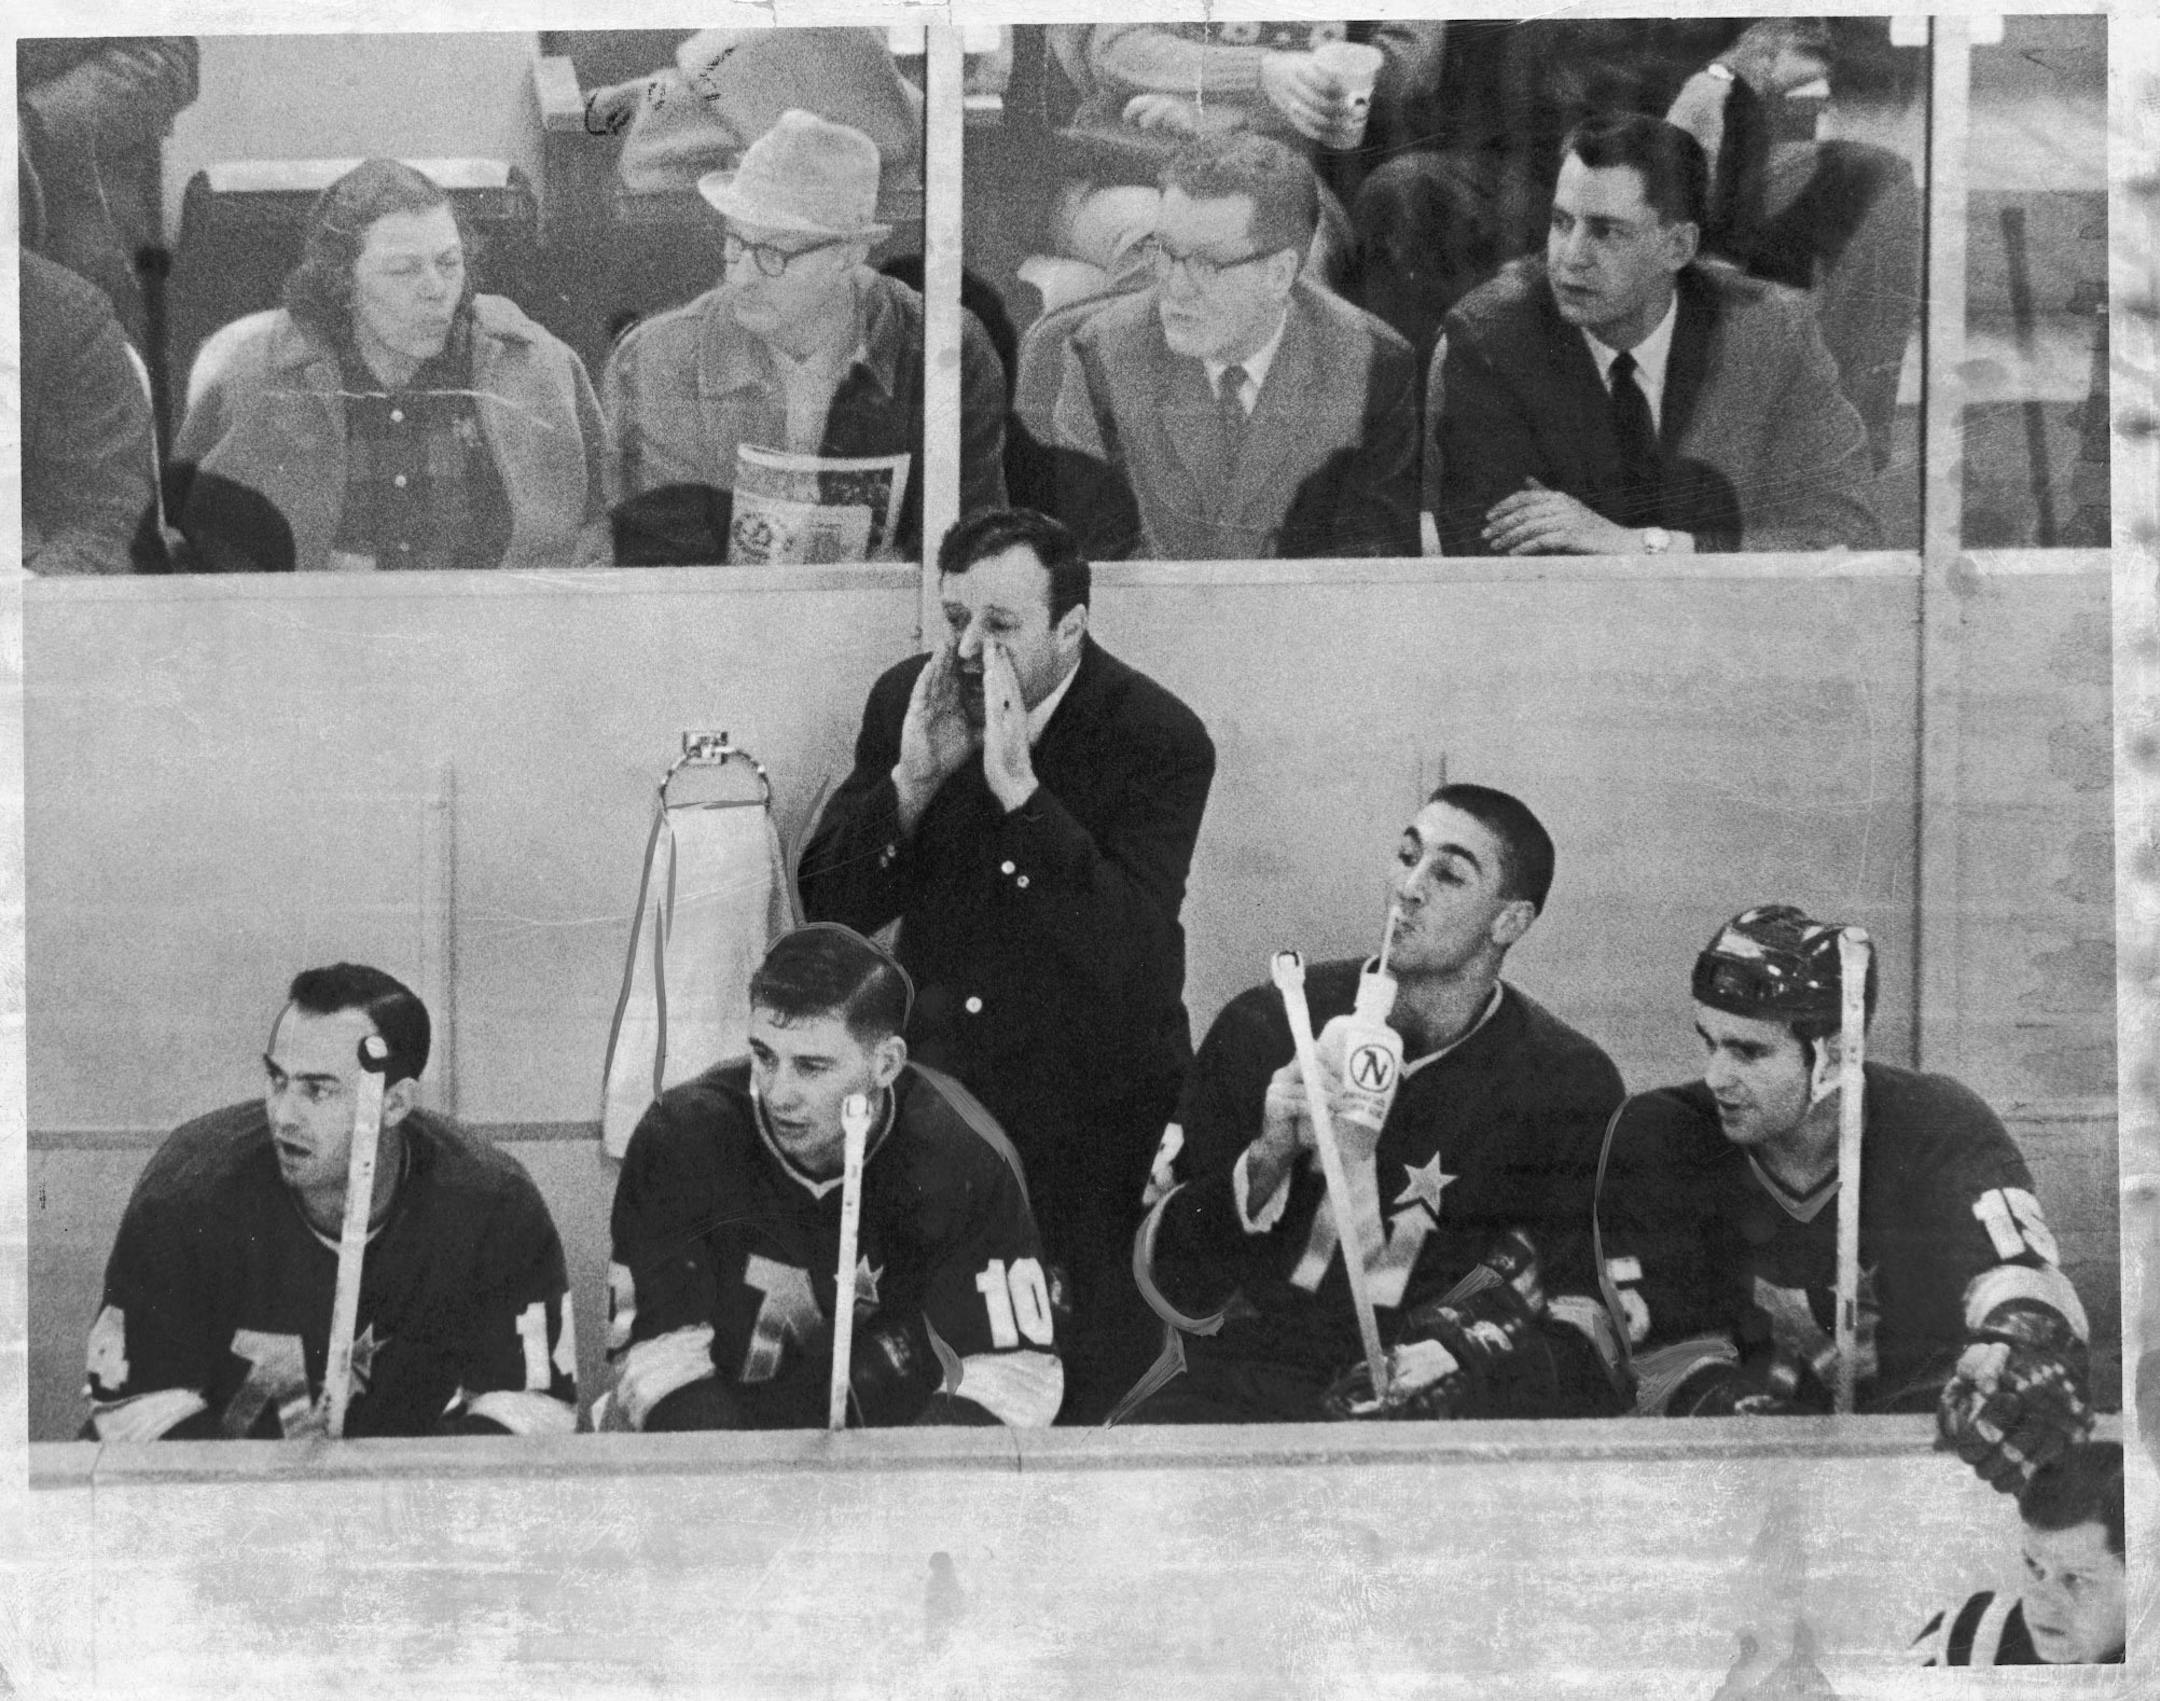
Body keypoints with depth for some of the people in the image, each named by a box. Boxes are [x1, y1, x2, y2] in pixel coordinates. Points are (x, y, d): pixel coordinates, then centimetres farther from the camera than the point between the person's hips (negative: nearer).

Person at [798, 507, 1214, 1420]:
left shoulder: (1159, 740, -13)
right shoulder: (906, 701, 1)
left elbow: (1123, 956, -25)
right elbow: (828, 908, -1)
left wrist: (1018, 789, -30)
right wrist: (913, 779, -17)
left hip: (1094, 1115, -3)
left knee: (1090, 1398, -5)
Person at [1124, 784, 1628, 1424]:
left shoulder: (1570, 1085, 3)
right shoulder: (1267, 1026, 6)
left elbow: (1591, 1329, 3)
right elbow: (1176, 1293, 7)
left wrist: (1468, 1360, -17)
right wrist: (1266, 1159, -10)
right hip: (1242, 1389, 1)